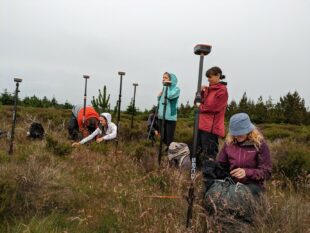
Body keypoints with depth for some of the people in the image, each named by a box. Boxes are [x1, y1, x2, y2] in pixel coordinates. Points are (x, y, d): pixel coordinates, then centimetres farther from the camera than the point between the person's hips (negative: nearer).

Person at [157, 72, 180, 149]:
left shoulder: (176, 89, -5)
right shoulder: (164, 89, 14)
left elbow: (170, 96, -25)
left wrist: (166, 86, -12)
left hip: (170, 118, -6)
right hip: (161, 117, 6)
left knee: (169, 139, -2)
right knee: (163, 138, 14)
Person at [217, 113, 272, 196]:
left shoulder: (259, 144, -6)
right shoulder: (229, 143, 4)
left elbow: (266, 172, -8)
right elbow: (221, 165, 14)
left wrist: (247, 172, -25)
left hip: (252, 184, -2)